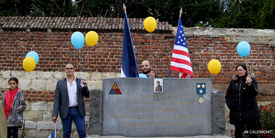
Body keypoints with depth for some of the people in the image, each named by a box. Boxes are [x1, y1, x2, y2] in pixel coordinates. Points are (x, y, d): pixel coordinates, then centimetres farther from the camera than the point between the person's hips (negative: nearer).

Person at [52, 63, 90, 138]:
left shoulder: (80, 82, 7)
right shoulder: (60, 83, 6)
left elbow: (87, 95, 5)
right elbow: (57, 100, 2)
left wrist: (85, 87, -15)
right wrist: (54, 114, -6)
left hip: (78, 110, 0)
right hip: (66, 112, 0)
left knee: (82, 132, -2)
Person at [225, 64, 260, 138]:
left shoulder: (252, 80, -1)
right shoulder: (233, 81, 8)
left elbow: (255, 93, -14)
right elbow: (228, 95, 14)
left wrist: (250, 84, -30)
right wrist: (229, 104, -1)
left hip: (249, 111, -3)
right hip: (236, 111, 3)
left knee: (252, 132, 0)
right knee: (238, 131, 13)